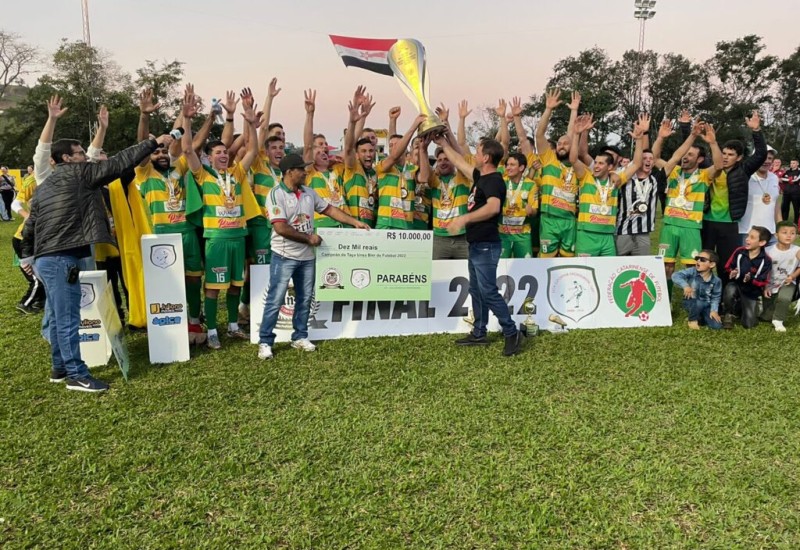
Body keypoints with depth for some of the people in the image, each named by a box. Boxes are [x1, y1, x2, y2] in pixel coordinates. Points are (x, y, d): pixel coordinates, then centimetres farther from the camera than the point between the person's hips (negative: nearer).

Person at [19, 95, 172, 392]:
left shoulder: (44, 186, 20)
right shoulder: (77, 173, -5)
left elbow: (29, 226, 23)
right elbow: (118, 163, -8)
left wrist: (28, 256, 33)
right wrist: (153, 143, -4)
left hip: (47, 258, 10)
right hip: (60, 258, -10)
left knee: (59, 317, 17)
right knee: (68, 319, -6)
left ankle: (60, 367, 26)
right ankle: (76, 374, -1)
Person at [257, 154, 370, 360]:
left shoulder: (308, 192, 6)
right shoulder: (276, 194, -14)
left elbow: (329, 209, 13)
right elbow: (281, 228, -21)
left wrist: (355, 222, 7)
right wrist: (309, 238, -14)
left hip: (307, 256, 7)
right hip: (284, 256, -6)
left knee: (304, 299, 13)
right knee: (275, 300, -3)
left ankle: (300, 337, 26)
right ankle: (265, 342, 7)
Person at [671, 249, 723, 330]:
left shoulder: (716, 281, -10)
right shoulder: (692, 272, -16)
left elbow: (715, 297, -2)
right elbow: (675, 276, -29)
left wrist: (714, 310, -15)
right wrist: (685, 285, -44)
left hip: (706, 306, 2)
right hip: (691, 303, -2)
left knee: (717, 326, -13)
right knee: (699, 303, -38)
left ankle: (701, 318, 18)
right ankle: (693, 319, -6)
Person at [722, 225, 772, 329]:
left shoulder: (766, 261, -16)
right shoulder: (739, 251, -11)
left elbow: (763, 282, -12)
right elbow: (728, 267, 2)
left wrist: (751, 280, -32)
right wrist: (731, 273, -21)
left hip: (751, 293, 0)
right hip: (736, 284, 0)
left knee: (748, 324, -6)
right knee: (729, 290, -40)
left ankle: (740, 306, 30)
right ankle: (728, 314, -10)